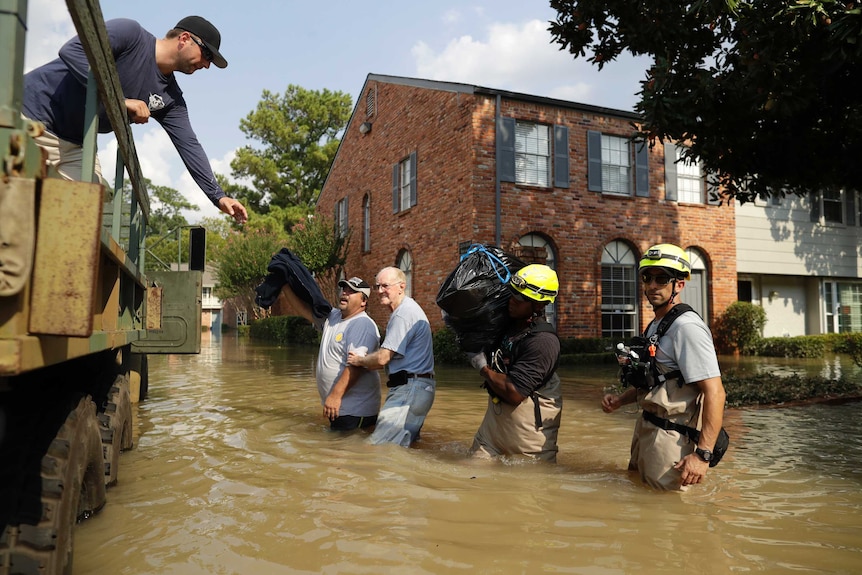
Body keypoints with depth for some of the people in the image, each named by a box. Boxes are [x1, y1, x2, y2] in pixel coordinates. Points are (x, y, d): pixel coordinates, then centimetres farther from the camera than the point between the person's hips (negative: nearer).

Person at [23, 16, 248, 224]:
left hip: (74, 144, 7)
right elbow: (71, 50, -23)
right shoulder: (130, 33, -13)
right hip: (33, 111, -7)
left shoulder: (170, 98, 4)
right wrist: (119, 100, -27)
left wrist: (218, 196, -4)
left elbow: (189, 145, 2)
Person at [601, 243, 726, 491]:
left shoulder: (686, 327, -18)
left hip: (670, 439, -10)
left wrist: (702, 454, -27)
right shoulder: (654, 326, 13)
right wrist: (620, 400, 7)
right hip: (646, 429, 10)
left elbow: (715, 392, -24)